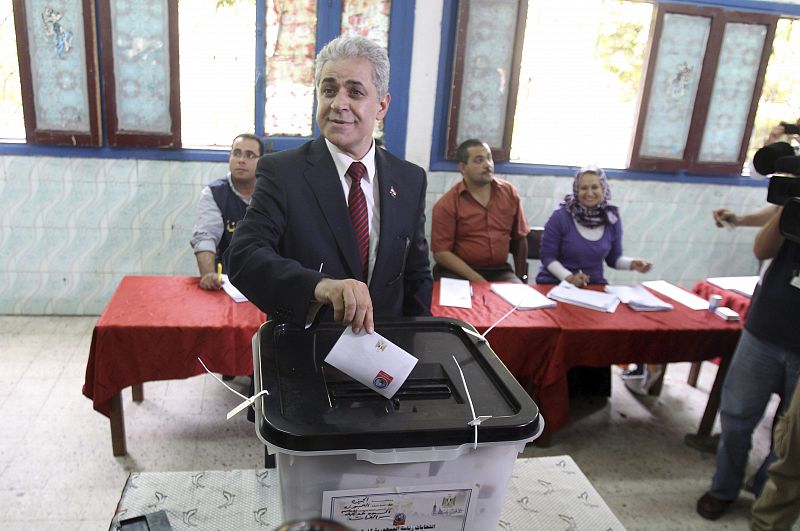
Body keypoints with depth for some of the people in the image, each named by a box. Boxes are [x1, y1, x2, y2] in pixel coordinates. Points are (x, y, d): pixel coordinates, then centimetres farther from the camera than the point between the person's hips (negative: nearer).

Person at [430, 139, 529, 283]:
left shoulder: (509, 193, 5)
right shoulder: (447, 204, -6)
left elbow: (519, 239, 14)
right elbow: (441, 252, -11)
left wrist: (520, 278, 11)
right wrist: (477, 280, -18)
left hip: (500, 272, 3)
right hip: (458, 273, -3)